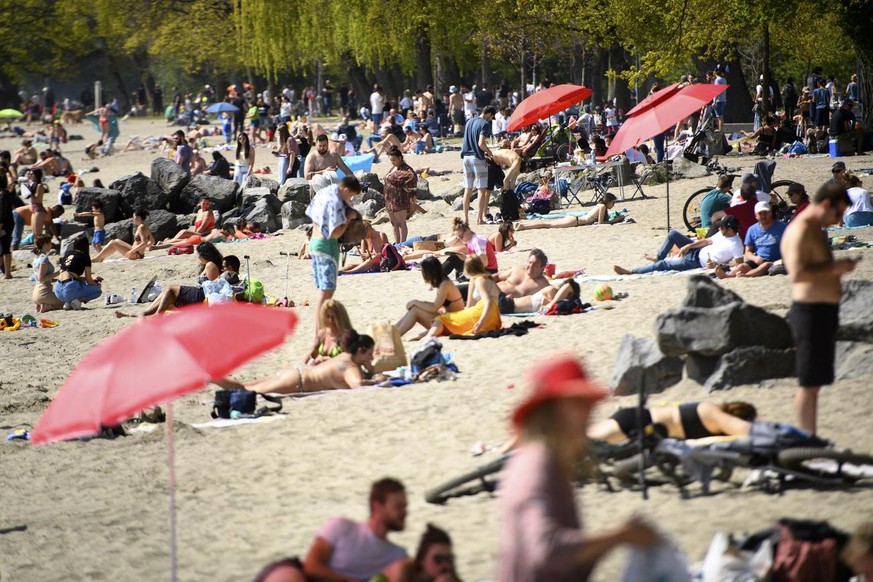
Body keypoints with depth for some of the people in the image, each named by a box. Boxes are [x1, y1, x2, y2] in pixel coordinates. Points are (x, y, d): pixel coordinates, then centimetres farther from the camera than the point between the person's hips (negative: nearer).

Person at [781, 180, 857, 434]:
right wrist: (834, 268, -20)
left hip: (822, 311, 11)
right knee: (810, 382, -7)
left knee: (815, 381, 13)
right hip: (811, 311, -11)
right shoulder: (801, 231, -16)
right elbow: (797, 273, -26)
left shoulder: (815, 230, 18)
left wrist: (838, 266, 14)